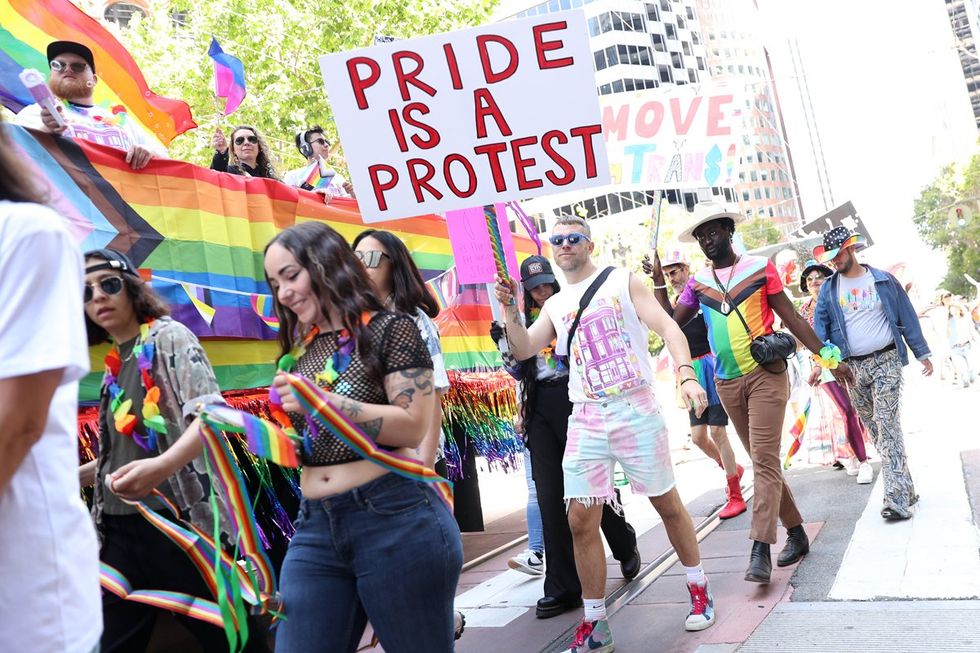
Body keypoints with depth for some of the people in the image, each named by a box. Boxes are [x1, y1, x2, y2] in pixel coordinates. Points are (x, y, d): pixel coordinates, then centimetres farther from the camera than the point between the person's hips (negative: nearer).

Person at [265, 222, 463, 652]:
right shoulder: (301, 349, 14)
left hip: (395, 518, -6)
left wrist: (321, 400, -20)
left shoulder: (389, 329, -6)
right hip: (316, 527, 6)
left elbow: (413, 426, -16)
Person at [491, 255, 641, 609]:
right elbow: (520, 372, 14)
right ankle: (562, 587, 7)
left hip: (575, 401, -3)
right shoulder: (526, 321, 12)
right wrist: (504, 347, -2)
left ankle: (625, 547, 36)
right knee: (549, 496, 0)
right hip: (541, 409, 4)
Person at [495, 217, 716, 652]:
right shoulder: (554, 305, 14)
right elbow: (523, 350, 6)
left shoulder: (623, 281, 3)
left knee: (668, 503, 9)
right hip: (586, 419, 3)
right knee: (581, 519, -1)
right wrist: (510, 309, -9)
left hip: (636, 408, -3)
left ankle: (699, 590, 31)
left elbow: (667, 328, -5)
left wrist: (687, 376, -20)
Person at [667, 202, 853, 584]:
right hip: (728, 384, 4)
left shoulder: (759, 267, 2)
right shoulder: (697, 282, 10)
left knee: (765, 460, -11)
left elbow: (790, 316, 2)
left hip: (765, 376, -4)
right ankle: (796, 533, 24)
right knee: (763, 461, 11)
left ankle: (760, 550, -13)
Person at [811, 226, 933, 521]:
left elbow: (907, 317, 6)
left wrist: (922, 353, 5)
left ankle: (898, 498, -15)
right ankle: (905, 488, 18)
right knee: (875, 430, 7)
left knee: (887, 426, -13)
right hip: (852, 367, 3)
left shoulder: (883, 280, 3)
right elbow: (820, 327, 2)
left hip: (886, 361, -3)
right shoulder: (828, 289, 7)